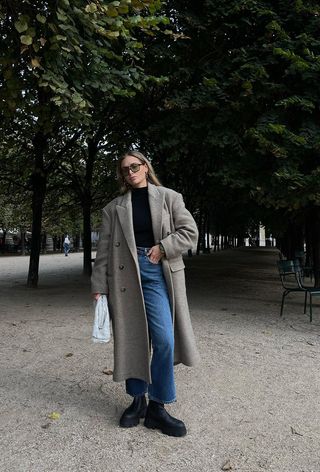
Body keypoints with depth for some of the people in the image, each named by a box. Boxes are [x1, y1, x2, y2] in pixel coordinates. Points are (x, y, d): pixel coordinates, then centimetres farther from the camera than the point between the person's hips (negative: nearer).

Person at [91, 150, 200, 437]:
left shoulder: (169, 198, 8)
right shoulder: (114, 208, 11)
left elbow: (190, 232, 4)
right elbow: (104, 249, 7)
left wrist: (163, 247, -9)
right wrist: (99, 285, 2)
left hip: (156, 271, -1)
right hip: (124, 274, 2)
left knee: (163, 338, -9)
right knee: (131, 339, 8)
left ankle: (157, 407, 8)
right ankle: (138, 399, 25)